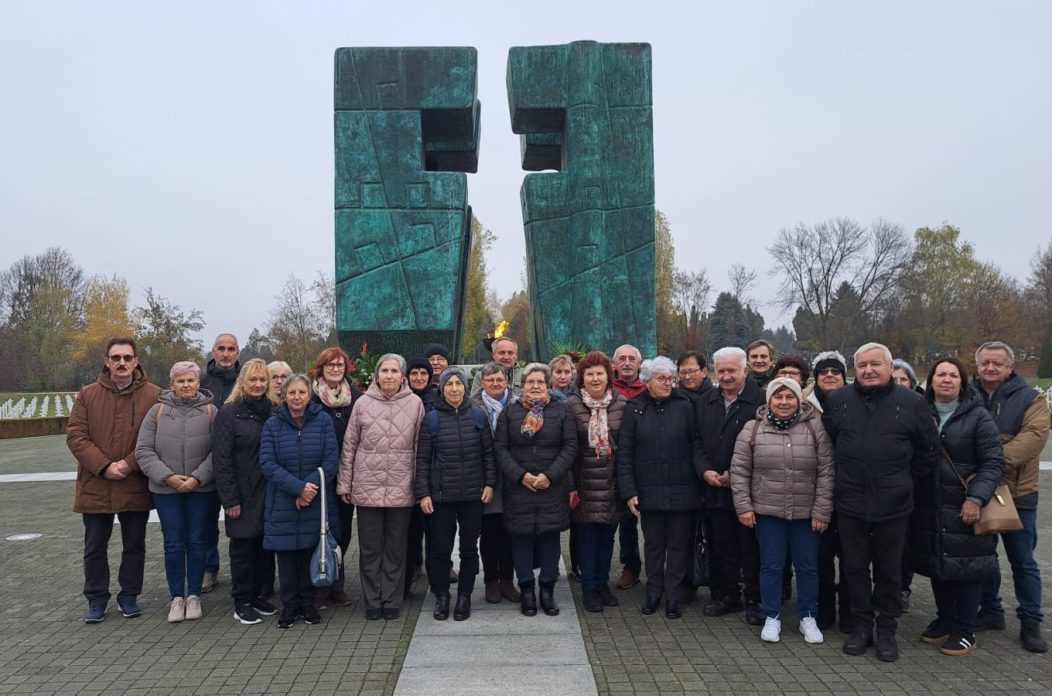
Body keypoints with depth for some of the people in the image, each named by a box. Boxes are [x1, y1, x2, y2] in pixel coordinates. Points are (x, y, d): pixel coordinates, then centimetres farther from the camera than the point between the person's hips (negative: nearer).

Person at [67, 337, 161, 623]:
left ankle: (129, 596, 26)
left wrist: (129, 464, -17)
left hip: (136, 487, -1)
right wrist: (104, 466, -14)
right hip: (95, 486, 1)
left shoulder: (153, 395, -4)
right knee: (94, 548, 11)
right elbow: (75, 435, -3)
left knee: (134, 546, 11)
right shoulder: (88, 395, 1)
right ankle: (97, 599, 25)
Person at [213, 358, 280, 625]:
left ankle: (260, 595, 24)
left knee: (266, 546, 10)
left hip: (270, 493, 4)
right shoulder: (228, 413, -4)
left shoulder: (275, 412, 8)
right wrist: (230, 499, -12)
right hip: (243, 495, -4)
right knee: (243, 548, 4)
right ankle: (242, 603, 15)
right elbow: (221, 460, -8)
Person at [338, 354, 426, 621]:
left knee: (396, 548, 10)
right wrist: (344, 484, 4)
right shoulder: (363, 403, 0)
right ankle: (372, 601, 23)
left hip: (401, 489, 0)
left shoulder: (415, 403, -1)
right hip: (367, 487, 0)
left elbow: (420, 448, 2)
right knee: (370, 548, 9)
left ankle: (392, 601, 22)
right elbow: (349, 446, 4)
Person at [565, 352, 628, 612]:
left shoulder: (622, 404, 3)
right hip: (584, 483, -2)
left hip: (612, 483, 3)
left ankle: (602, 583, 27)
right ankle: (588, 587, 16)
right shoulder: (571, 405, -5)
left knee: (607, 534, 12)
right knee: (586, 535, 3)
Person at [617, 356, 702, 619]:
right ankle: (653, 593, 25)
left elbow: (696, 446, 2)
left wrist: (705, 470, -15)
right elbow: (624, 454, -1)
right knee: (653, 544, 12)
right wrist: (629, 491, -6)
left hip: (681, 490, 0)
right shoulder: (635, 409, 0)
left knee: (678, 545, 8)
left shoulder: (685, 406, 0)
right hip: (649, 491, 0)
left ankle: (672, 596, 21)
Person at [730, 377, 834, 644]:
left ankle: (808, 618, 27)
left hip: (807, 513, 0)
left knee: (807, 566, 11)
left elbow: (826, 473, -4)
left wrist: (821, 511, -7)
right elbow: (739, 471, -1)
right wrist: (743, 506, -5)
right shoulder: (752, 430, -3)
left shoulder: (815, 429, -5)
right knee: (771, 566, 8)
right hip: (767, 512, 0)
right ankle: (772, 618, 22)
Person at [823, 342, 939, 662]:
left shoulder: (913, 402, -3)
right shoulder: (837, 400, 1)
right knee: (855, 568, 11)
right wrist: (842, 477, 9)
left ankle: (886, 630, 24)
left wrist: (905, 480, 4)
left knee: (889, 571, 10)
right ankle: (861, 626, 25)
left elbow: (928, 451, 6)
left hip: (893, 505, -1)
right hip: (850, 503, 1)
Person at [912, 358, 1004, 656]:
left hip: (964, 507, -4)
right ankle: (944, 620, 28)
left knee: (966, 566, 2)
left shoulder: (977, 416, -5)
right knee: (937, 564, 12)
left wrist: (976, 498, -18)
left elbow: (993, 462, -8)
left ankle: (965, 631, 13)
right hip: (928, 508, 4)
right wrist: (911, 496, 0)